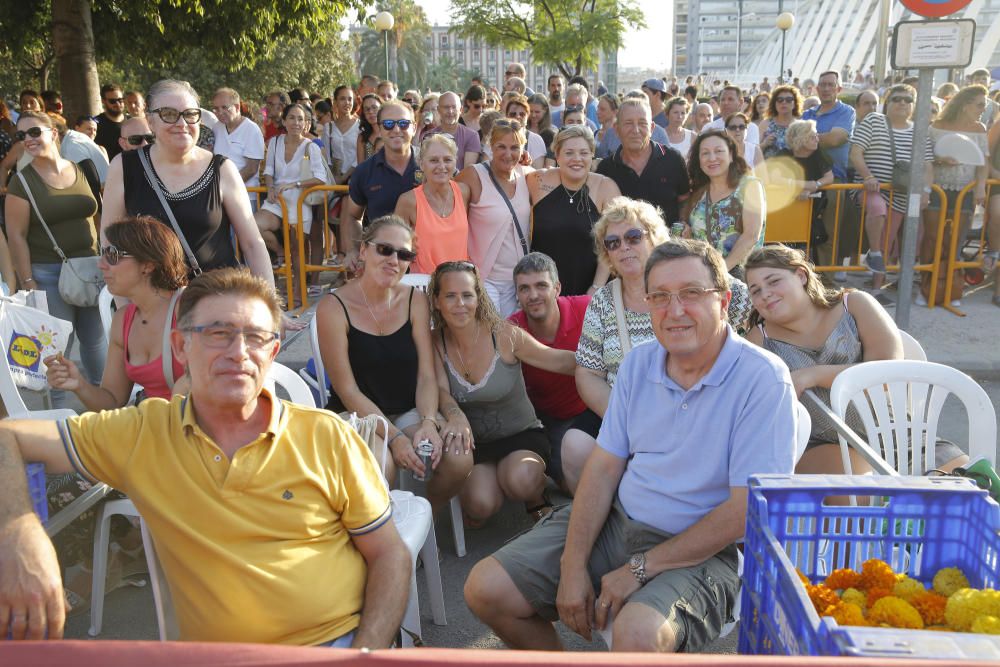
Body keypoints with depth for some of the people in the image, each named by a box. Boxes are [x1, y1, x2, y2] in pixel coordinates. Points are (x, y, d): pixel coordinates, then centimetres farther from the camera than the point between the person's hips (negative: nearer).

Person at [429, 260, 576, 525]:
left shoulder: (504, 335, -13)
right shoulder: (436, 343, -5)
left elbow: (559, 361, -6)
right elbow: (441, 390, -16)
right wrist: (456, 416, -38)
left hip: (521, 436, -2)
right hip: (474, 444, 2)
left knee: (521, 479, -34)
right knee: (480, 505, -25)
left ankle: (537, 502, 3)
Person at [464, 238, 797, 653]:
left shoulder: (763, 379, -15)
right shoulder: (639, 363, 4)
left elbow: (745, 512, -17)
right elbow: (605, 465, 3)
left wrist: (639, 569, -15)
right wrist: (573, 566, -8)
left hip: (699, 552, -5)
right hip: (616, 522, 6)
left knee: (637, 634, -36)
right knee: (486, 589, -5)